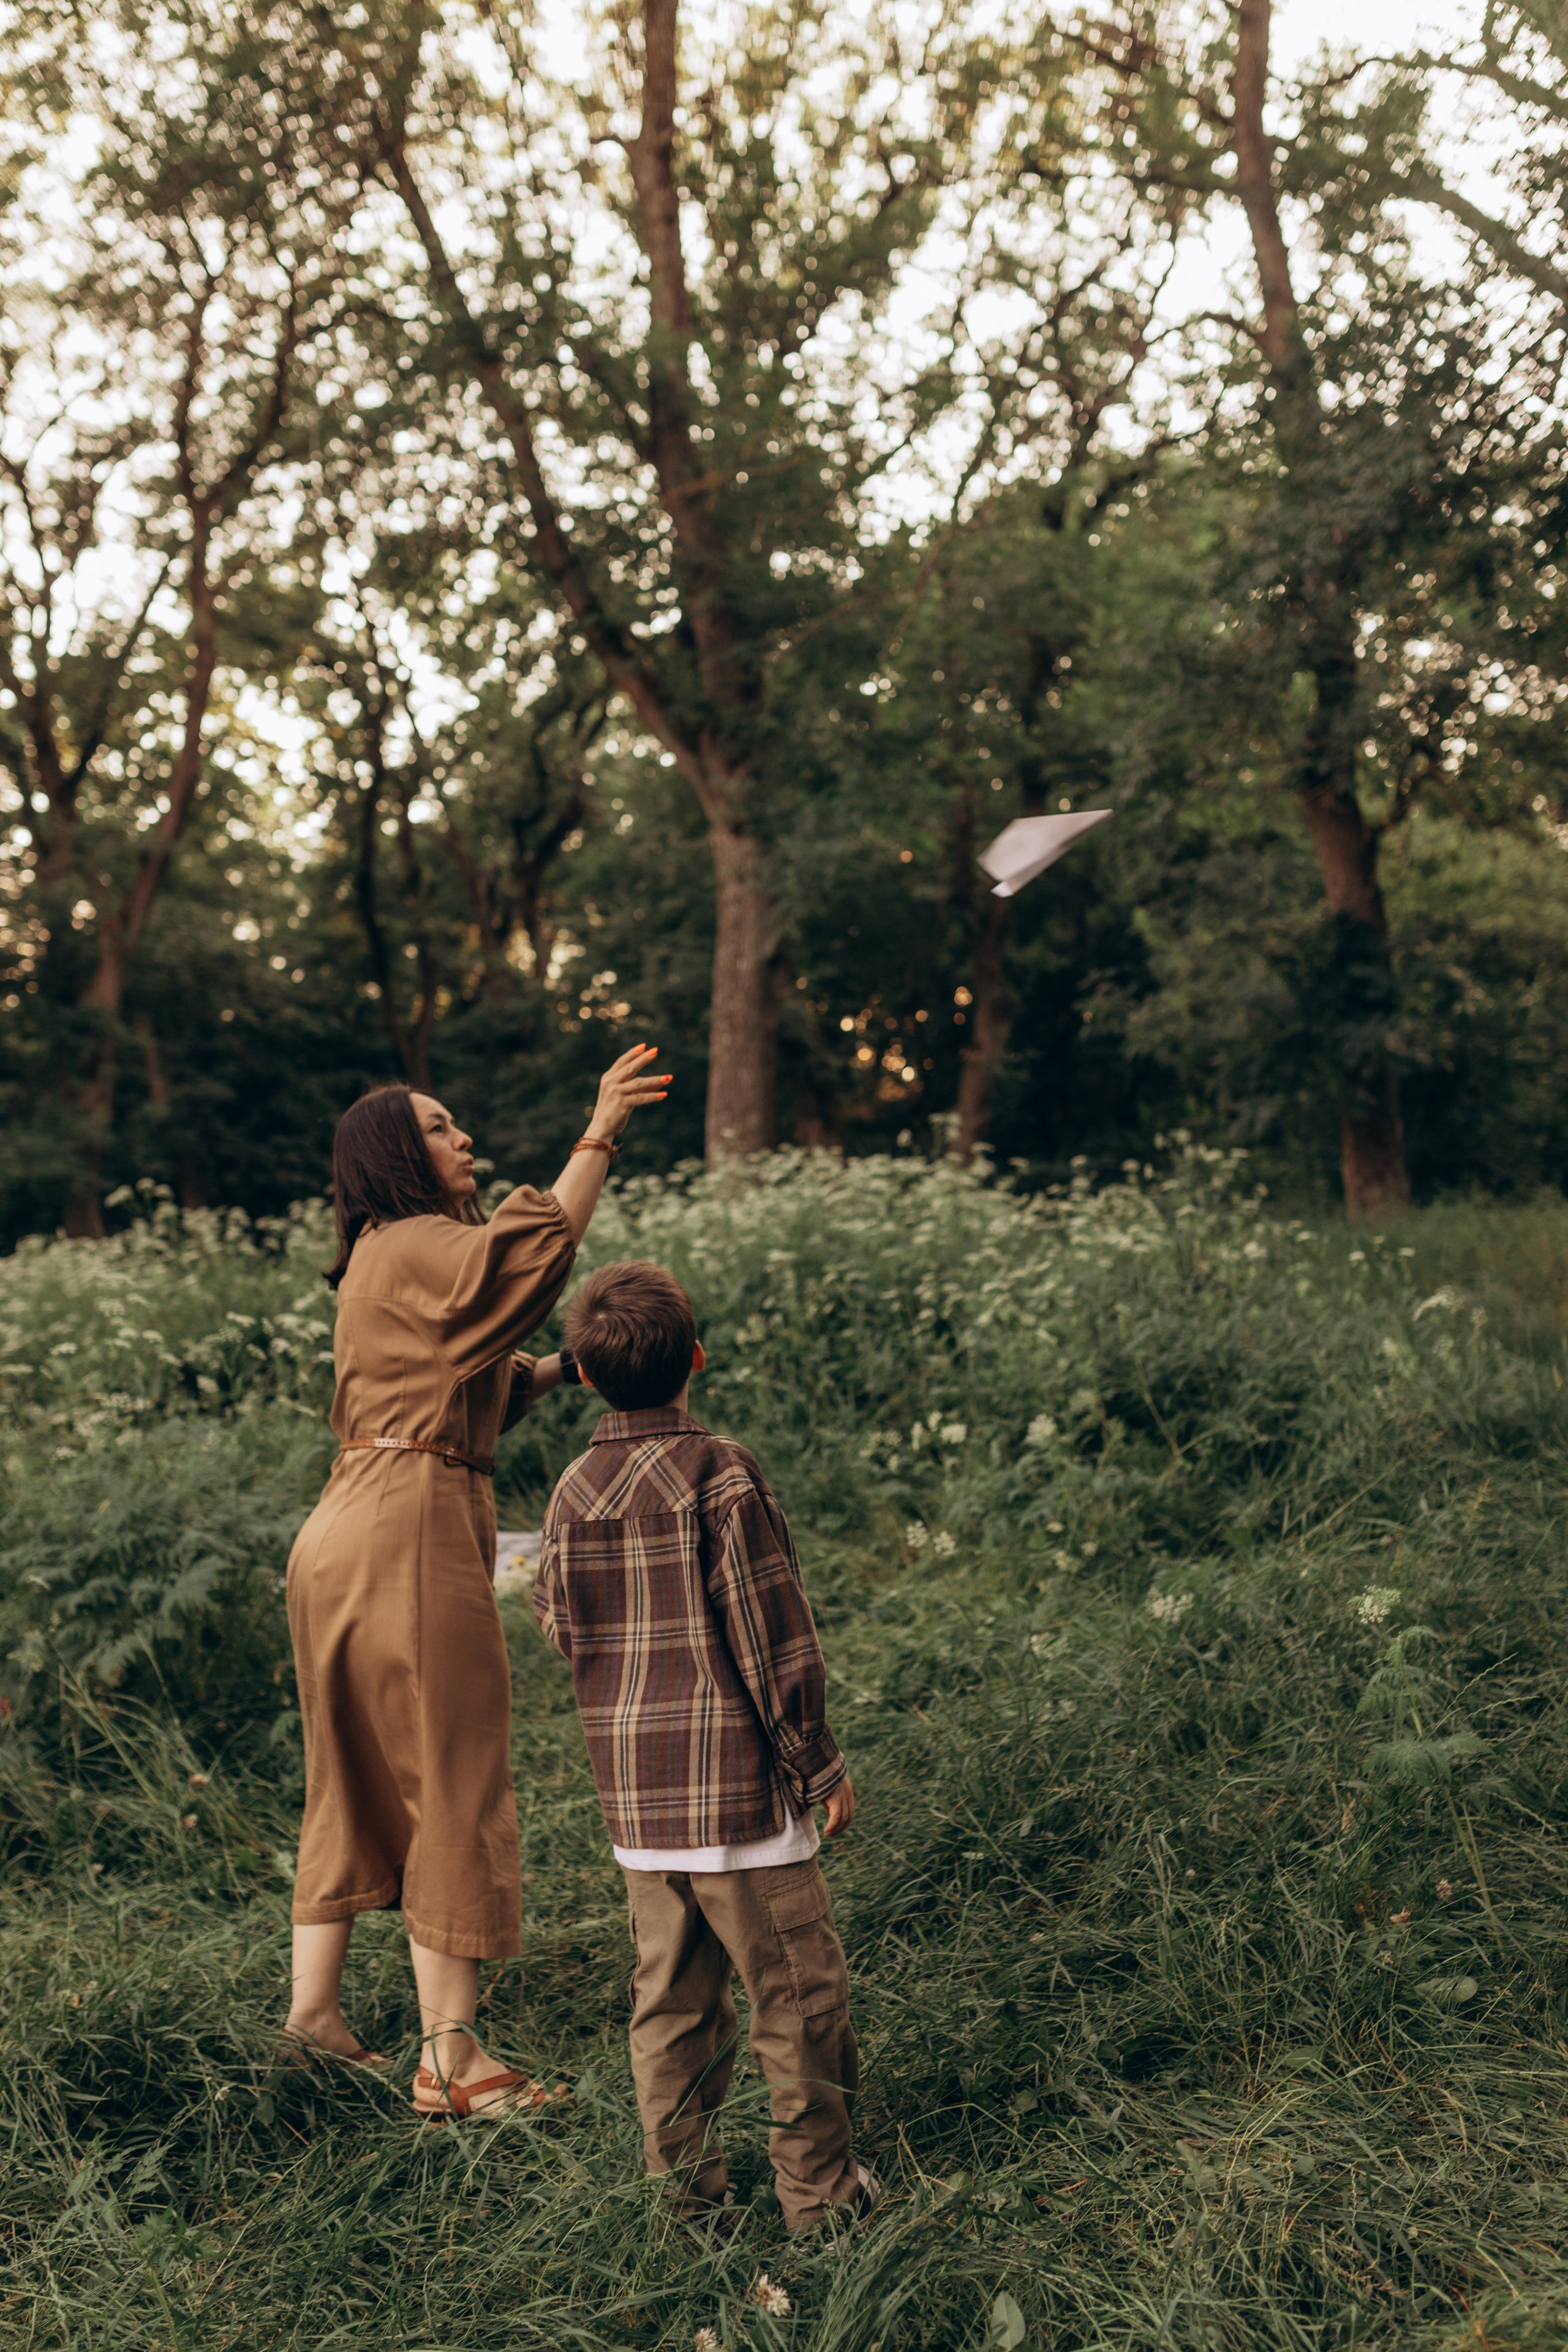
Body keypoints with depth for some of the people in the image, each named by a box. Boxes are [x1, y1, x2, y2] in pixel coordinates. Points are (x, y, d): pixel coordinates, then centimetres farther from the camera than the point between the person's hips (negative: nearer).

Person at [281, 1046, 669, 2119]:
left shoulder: (389, 1261, 22)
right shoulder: (415, 1248, -10)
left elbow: (480, 1389, 22)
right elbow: (535, 1245, -29)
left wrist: (569, 1364, 9)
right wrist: (599, 1136, -24)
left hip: (357, 1534, 10)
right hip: (408, 1536, -10)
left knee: (359, 1777, 17)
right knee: (452, 1784, -4)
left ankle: (315, 2006, 25)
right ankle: (451, 2058, 3)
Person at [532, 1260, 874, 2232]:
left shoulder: (575, 1492, 3)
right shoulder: (721, 1476, -14)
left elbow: (562, 1628, 11)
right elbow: (774, 1640, -13)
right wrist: (819, 1762, -4)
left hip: (634, 1791, 6)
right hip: (736, 1785, -6)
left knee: (671, 1992, 15)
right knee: (800, 1985, 8)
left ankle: (685, 2184, 23)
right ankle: (818, 2183, 17)